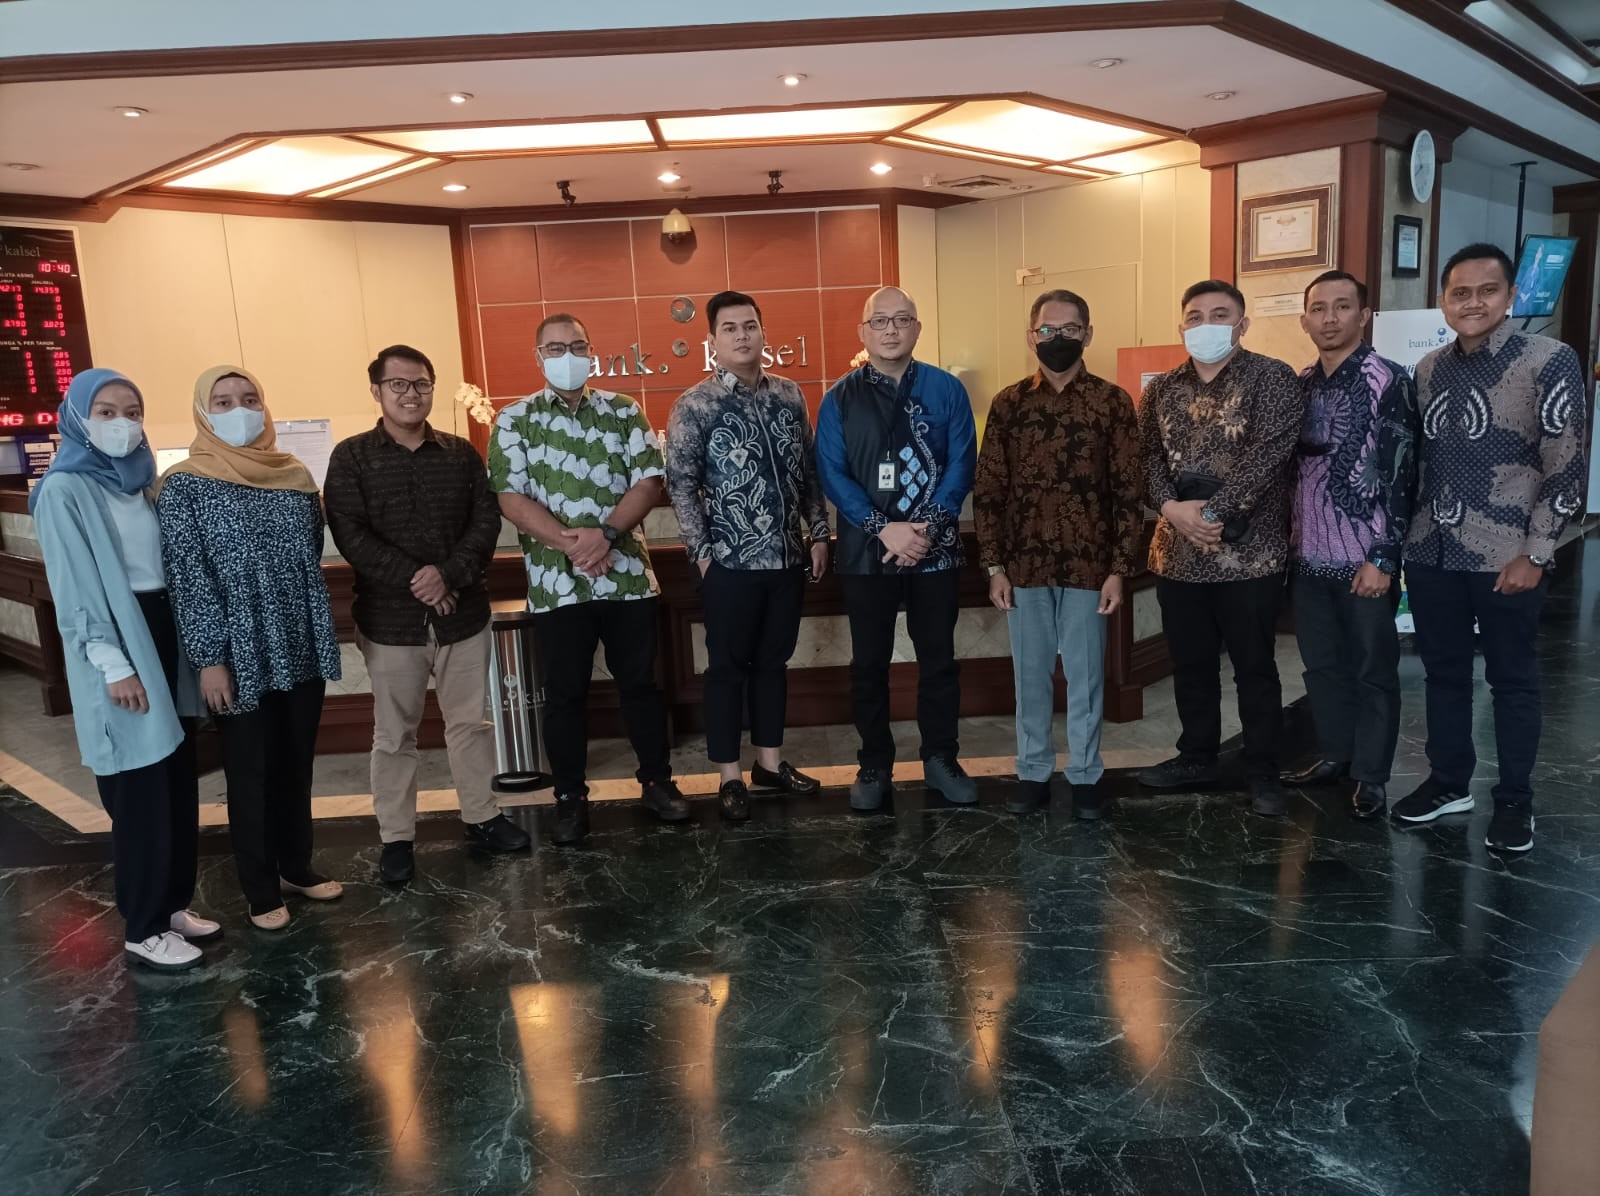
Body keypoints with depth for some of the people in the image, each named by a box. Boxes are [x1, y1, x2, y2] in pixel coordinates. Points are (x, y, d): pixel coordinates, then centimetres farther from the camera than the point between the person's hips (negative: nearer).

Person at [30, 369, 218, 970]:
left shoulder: (139, 481, 12)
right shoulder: (65, 491, -9)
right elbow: (74, 590, -14)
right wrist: (113, 665, -19)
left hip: (163, 634, 7)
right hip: (117, 649, -7)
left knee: (179, 785, 12)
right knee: (140, 797, -1)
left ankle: (173, 902, 27)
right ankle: (143, 930, 12)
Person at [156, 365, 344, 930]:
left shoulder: (294, 474, 6)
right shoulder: (184, 485, -8)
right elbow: (186, 577, -11)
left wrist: (320, 637, 12)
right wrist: (210, 657, -15)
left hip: (301, 649, 4)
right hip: (241, 656, -4)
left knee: (297, 765, 15)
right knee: (250, 773, 8)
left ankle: (297, 865, 33)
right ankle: (260, 887, 23)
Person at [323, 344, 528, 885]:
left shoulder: (462, 454, 7)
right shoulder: (351, 456, -1)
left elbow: (487, 521, 0)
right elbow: (349, 533, -10)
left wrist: (449, 574, -16)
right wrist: (413, 580, -18)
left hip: (463, 612, 2)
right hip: (390, 618, -2)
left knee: (471, 722, 12)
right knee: (394, 735, 8)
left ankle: (481, 817, 28)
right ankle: (396, 838, 20)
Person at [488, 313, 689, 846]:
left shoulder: (624, 412, 6)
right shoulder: (514, 421, 2)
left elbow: (649, 480, -3)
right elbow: (511, 498, -6)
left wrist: (607, 532, -18)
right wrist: (569, 541, -19)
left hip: (628, 577, 1)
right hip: (556, 583, -1)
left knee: (640, 683, 10)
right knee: (564, 693, 7)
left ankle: (657, 781, 24)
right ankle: (570, 797, 21)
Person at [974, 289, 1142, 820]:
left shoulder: (1113, 402, -1)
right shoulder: (1008, 403, 3)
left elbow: (1129, 492, -1)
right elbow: (987, 489, 3)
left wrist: (1120, 567, -6)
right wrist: (994, 565, -2)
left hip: (1087, 565, -1)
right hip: (1024, 566, 1)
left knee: (1085, 676, 9)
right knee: (1030, 675, 11)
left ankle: (1085, 774, 24)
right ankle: (1033, 771, 25)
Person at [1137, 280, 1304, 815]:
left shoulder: (1272, 379, -4)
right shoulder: (1162, 388, 11)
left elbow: (1266, 456, -15)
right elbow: (1148, 454, 4)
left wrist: (1212, 512, -20)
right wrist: (1172, 508, -14)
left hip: (1248, 551, -4)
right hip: (1177, 551, 5)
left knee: (1254, 667, 5)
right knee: (1190, 664, 15)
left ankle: (1263, 772, 19)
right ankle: (1197, 757, 30)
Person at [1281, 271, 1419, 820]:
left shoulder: (1388, 381, -8)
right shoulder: (1299, 384, 8)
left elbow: (1401, 475, -12)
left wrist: (1383, 558, -15)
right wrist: (1287, 538, 11)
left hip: (1364, 558, -5)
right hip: (1309, 555, 5)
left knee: (1372, 670, 7)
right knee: (1321, 663, 15)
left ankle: (1371, 775, 19)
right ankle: (1335, 755, 31)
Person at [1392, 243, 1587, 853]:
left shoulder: (1549, 361, -7)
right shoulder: (1428, 370, 8)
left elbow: (1566, 467, -9)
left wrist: (1535, 553, -13)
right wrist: (1404, 537, 11)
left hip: (1506, 558, -4)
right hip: (1431, 554, 5)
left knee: (1512, 680, 8)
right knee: (1443, 672, 14)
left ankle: (1514, 801, 22)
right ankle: (1448, 781, 30)